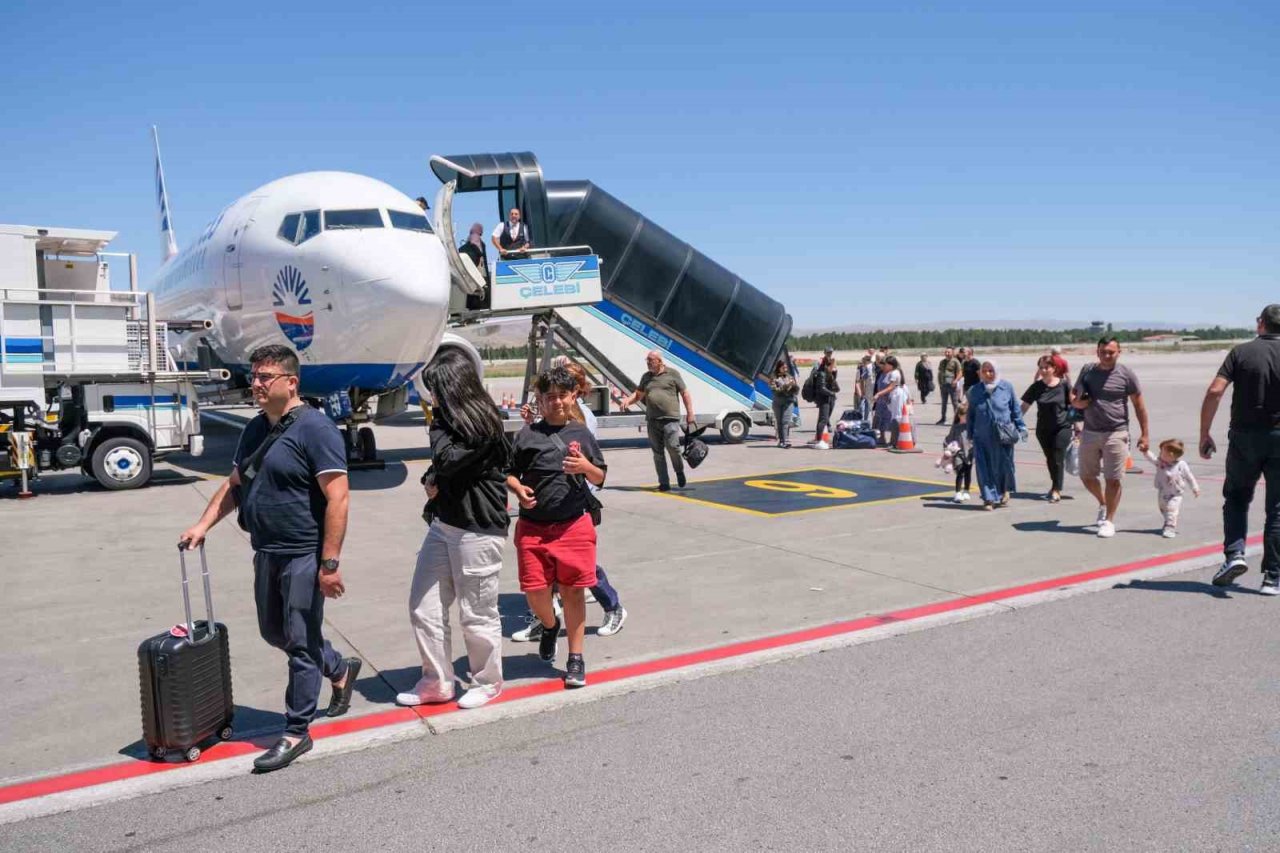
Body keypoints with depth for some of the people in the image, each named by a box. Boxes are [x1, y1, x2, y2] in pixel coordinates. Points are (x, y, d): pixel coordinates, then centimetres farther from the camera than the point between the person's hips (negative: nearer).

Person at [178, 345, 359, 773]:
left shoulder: (315, 429, -16)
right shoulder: (254, 429, 10)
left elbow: (337, 498, -20)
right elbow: (234, 484, 21)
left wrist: (329, 564, -23)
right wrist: (204, 524, 7)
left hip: (303, 556, -9)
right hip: (266, 553, 9)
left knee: (300, 642, 1)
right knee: (274, 632, 20)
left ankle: (296, 732, 15)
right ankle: (340, 669, 41)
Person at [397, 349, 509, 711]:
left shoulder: (482, 425, -15)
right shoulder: (453, 420, 10)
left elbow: (447, 459, -24)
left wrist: (438, 422, -10)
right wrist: (433, 480, -3)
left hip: (477, 530, -9)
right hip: (444, 524, 9)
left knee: (477, 612, 5)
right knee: (423, 606, 10)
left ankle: (487, 682, 24)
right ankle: (437, 682, 22)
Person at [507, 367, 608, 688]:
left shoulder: (582, 433, 6)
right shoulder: (528, 434, 2)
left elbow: (600, 478, 11)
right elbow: (509, 473, 8)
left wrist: (586, 466, -10)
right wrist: (518, 489, -13)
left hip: (574, 525, 0)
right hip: (533, 526, 0)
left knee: (572, 591, 4)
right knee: (535, 590, -1)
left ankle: (576, 658, 18)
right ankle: (550, 625, 35)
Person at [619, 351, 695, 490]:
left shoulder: (672, 373, 4)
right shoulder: (646, 377, 17)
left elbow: (685, 394, 4)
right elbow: (638, 394, 20)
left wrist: (689, 413, -1)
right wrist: (627, 401, -1)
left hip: (670, 418, -5)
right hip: (652, 420, 5)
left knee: (672, 446, -15)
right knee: (657, 452, 3)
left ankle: (679, 471, 13)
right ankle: (664, 483, 10)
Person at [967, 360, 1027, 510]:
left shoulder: (1007, 387, 0)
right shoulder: (974, 391, 3)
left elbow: (1016, 409, 8)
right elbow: (971, 414, 11)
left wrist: (1021, 428, 7)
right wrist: (970, 435, 12)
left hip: (1003, 435, -1)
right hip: (982, 436, 1)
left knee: (1004, 465, 6)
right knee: (985, 468, 0)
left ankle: (1005, 491, 33)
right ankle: (989, 499, 8)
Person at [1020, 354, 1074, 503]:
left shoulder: (1063, 385, -7)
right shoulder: (1037, 387, -1)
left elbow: (1073, 404, 0)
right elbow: (1024, 406, 1)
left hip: (1062, 427, -3)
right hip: (1043, 429, 3)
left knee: (1057, 459, -7)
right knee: (1050, 459, 14)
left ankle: (1056, 490, -2)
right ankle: (1055, 487, 32)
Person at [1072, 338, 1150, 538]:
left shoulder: (1126, 374, -3)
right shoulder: (1087, 371, 6)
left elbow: (1139, 405, 1)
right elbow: (1074, 400, 15)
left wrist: (1144, 435, -2)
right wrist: (1079, 402, -10)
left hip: (1116, 434, -4)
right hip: (1090, 433, 4)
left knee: (1114, 480, -2)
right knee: (1086, 476, 12)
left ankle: (1109, 520, 10)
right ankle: (1102, 504, 38)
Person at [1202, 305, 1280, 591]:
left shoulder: (1241, 352, -2)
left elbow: (1214, 392, -12)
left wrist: (1204, 433, -6)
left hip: (1244, 438, 0)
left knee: (1236, 497, 17)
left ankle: (1234, 554, -2)